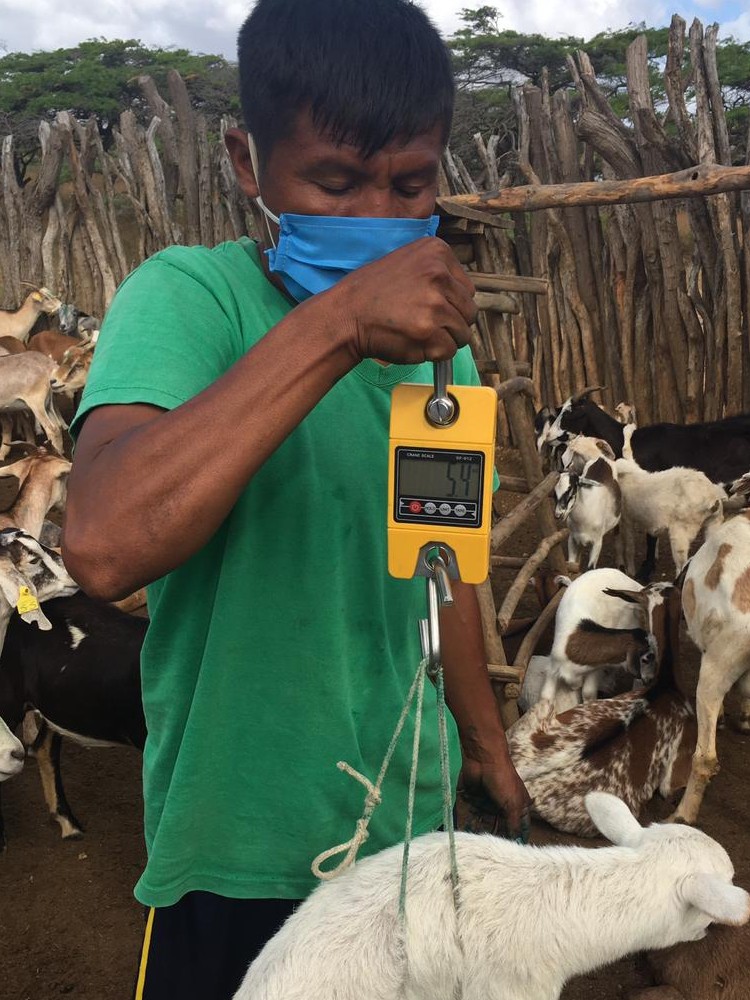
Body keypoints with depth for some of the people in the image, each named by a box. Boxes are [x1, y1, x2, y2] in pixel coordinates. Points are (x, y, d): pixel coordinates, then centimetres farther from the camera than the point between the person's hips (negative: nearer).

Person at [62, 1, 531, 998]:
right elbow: (105, 546, -36)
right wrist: (338, 322, -38)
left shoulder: (435, 335, 1)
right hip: (241, 854, -5)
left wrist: (486, 744, 16)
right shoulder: (189, 296, -18)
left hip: (409, 820, 6)